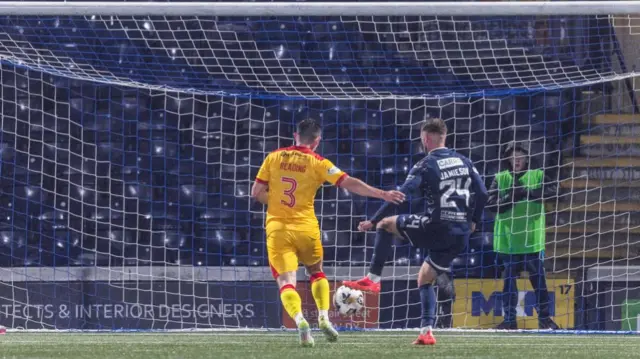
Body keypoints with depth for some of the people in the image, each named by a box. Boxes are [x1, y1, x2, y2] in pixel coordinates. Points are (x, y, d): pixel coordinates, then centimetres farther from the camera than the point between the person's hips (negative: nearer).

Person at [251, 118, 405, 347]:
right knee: (316, 272, 24)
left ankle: (300, 321, -30)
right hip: (306, 229, 0)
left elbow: (256, 192, 4)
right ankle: (323, 318, 6)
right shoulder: (317, 163, -3)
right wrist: (382, 194, -8)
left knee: (286, 282, -4)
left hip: (277, 228, 0)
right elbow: (349, 184, -10)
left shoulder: (274, 157, 3)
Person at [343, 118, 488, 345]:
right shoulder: (464, 162, 11)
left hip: (436, 229, -6)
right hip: (460, 236, 6)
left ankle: (373, 279, 6)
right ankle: (426, 332, 5)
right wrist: (473, 221, 22)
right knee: (425, 278, 20)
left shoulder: (426, 165, -6)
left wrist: (373, 222, -7)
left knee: (386, 224, 13)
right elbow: (482, 194, 9)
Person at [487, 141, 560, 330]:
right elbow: (492, 204, -5)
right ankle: (509, 319, 11)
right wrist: (513, 197, -19)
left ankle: (544, 318, 10)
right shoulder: (500, 179, 6)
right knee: (509, 280, 5)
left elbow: (552, 190, -14)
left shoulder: (537, 176, 4)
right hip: (508, 241, 1)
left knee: (539, 278, 1)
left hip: (532, 239, -1)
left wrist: (527, 192, -23)